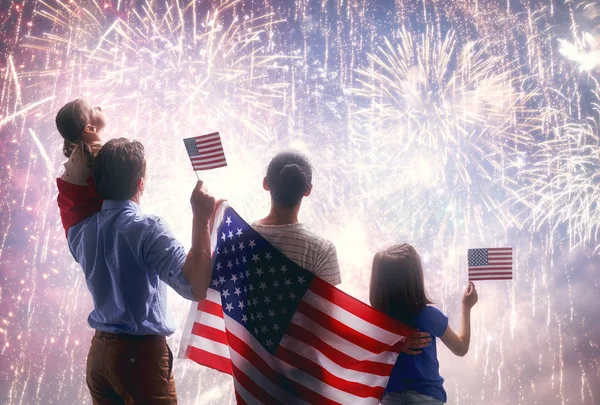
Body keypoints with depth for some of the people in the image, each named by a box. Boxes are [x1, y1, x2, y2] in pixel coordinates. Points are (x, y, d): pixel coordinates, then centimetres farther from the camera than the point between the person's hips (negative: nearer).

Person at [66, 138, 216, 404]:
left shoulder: (82, 229, 2)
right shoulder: (147, 230, -19)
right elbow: (195, 288, -30)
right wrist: (201, 219, -29)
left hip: (99, 352, 7)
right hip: (142, 353, -7)